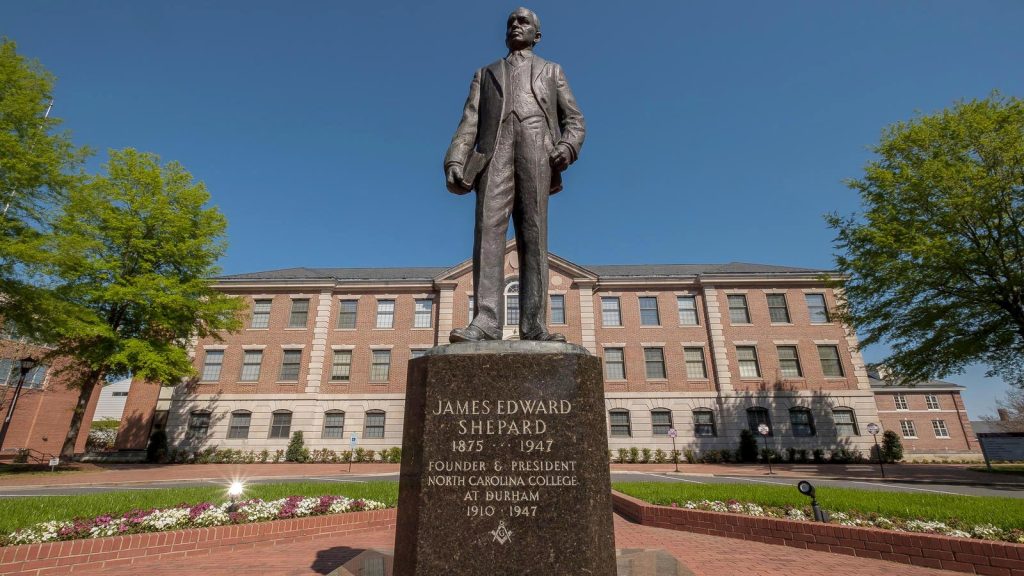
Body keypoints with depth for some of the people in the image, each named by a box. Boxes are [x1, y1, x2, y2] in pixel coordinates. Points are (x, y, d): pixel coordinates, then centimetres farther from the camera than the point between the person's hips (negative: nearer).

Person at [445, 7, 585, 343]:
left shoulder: (551, 71, 32)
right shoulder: (486, 73, 33)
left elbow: (574, 120, 18)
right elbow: (469, 123, 17)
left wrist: (567, 147, -6)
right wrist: (454, 161, -2)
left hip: (537, 147, 0)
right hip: (495, 149, 1)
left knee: (533, 234, -15)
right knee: (488, 229, -19)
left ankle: (533, 325, -22)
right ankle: (486, 320, -28)